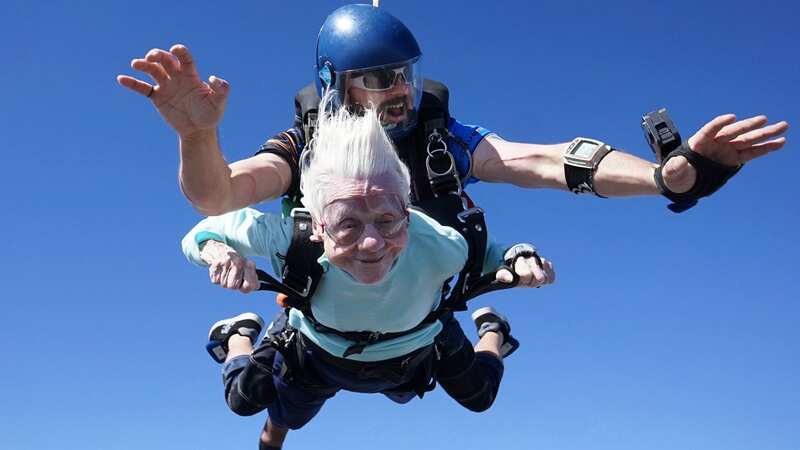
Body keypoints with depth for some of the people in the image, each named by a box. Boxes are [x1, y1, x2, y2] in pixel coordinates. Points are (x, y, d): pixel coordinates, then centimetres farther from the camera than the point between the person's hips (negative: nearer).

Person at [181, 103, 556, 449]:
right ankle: (241, 334, 54)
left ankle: (491, 330, 60)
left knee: (480, 398, 26)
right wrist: (219, 251, -52)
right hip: (316, 353, 0)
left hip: (414, 355, 1)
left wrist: (519, 259, -44)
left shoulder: (437, 245, -44)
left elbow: (486, 253, -21)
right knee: (244, 401, 21)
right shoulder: (290, 236, -45)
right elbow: (205, 232, -28)